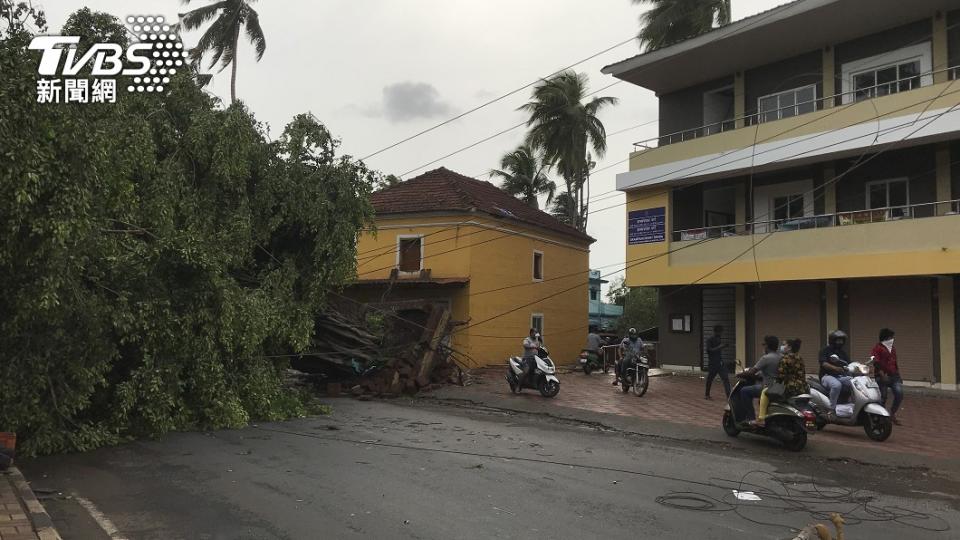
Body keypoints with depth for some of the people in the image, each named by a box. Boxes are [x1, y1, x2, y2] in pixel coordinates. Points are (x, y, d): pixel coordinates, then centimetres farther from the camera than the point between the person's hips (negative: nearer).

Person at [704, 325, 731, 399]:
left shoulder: (719, 339, 10)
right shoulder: (709, 339, -10)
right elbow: (709, 350, -18)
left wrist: (724, 346, 3)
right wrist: (719, 347, -24)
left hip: (720, 362, 6)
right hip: (712, 363, -6)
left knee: (726, 379, -4)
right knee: (710, 379, 6)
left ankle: (729, 395, -5)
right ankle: (707, 394, 19)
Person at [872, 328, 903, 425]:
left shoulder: (893, 348, 18)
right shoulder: (878, 348, -5)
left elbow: (895, 362, 25)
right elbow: (875, 362, -14)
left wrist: (899, 375, 20)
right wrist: (882, 374, -21)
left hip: (894, 376, 6)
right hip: (882, 377, -6)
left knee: (899, 394, -8)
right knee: (882, 398, 0)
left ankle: (892, 414, 11)